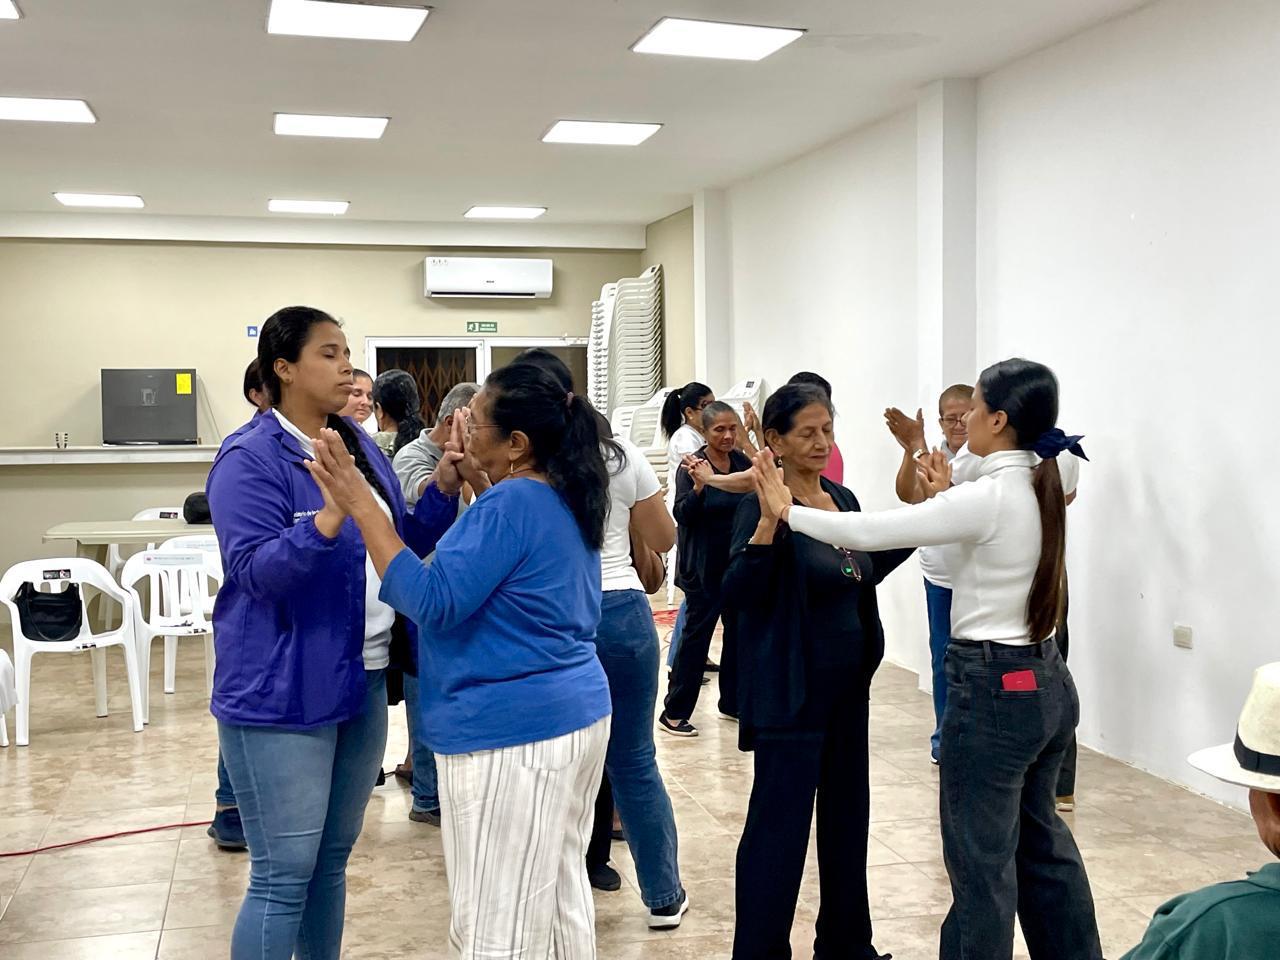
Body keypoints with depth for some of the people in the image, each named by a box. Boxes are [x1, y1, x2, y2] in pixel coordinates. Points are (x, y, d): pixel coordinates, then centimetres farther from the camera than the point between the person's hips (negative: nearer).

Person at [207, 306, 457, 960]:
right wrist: (330, 515, -35)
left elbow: (406, 544, 13)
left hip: (361, 683, 7)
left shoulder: (361, 446, 9)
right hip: (281, 695, -7)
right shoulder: (250, 460, -13)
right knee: (284, 874, 0)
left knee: (332, 860, 18)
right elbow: (254, 569, -22)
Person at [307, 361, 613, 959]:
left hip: (513, 730, -10)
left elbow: (431, 602, -23)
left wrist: (361, 506, -23)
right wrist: (453, 486, 11)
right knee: (561, 894, 19)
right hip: (576, 713, 10)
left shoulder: (511, 504, -19)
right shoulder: (566, 500, 10)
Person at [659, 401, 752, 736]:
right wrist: (699, 487, -33)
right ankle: (674, 713, 4)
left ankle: (732, 702, 27)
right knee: (696, 635, -3)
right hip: (705, 567, -6)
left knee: (738, 630, 13)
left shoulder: (743, 463, 3)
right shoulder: (693, 466, -12)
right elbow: (682, 516, -17)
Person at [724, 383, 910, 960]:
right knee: (779, 827, -1)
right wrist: (768, 519, -35)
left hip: (848, 686, 8)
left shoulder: (843, 499, 8)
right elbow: (738, 595, -23)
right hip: (791, 695, -8)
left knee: (847, 817, 18)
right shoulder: (763, 506, -14)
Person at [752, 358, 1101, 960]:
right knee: (1041, 840, 22)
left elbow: (870, 532, -21)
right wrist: (946, 497, 18)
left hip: (993, 688, -9)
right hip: (1045, 682, 9)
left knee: (981, 856, 4)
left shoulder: (988, 496, -20)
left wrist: (787, 511, -11)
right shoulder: (1042, 489, 5)